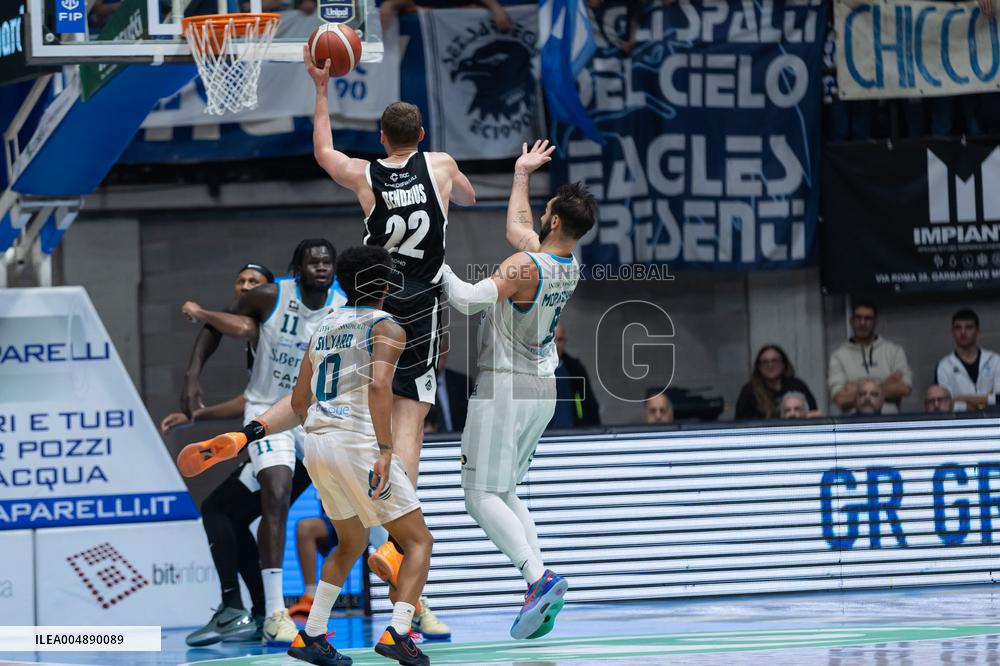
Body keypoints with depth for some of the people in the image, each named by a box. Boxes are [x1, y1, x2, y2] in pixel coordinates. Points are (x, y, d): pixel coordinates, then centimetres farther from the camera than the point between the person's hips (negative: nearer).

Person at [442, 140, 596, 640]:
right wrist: (521, 175, 33)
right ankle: (540, 596, 2)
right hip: (543, 390, 8)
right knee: (506, 492, 16)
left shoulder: (524, 267, -21)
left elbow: (469, 300, -32)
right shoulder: (569, 266, 4)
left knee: (482, 496, -5)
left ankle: (538, 576, -24)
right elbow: (517, 229, 23)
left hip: (505, 389, -8)